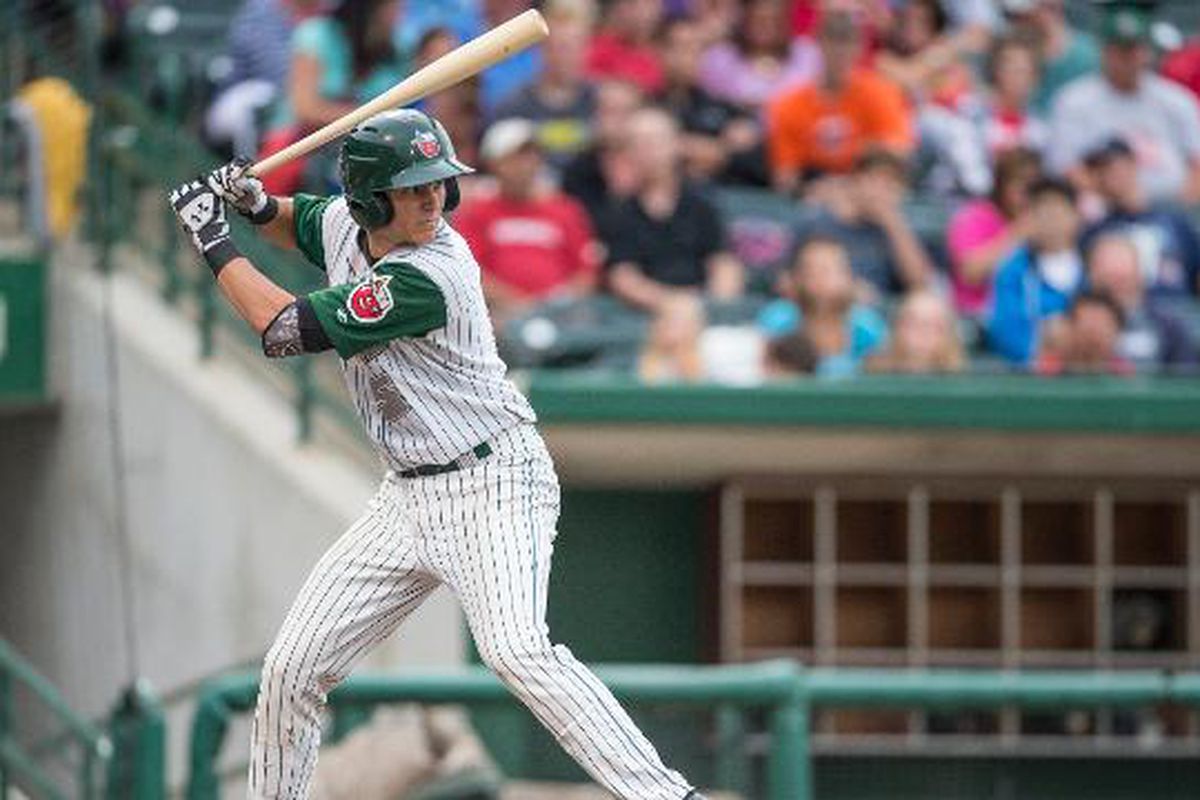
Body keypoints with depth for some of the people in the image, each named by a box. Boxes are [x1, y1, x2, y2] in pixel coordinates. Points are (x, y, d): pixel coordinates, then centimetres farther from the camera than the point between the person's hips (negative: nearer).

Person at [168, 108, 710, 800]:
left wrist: (212, 240, -8)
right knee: (293, 667, 7)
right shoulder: (344, 222, 1)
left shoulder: (426, 277, -24)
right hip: (410, 500, 9)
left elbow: (285, 329, -20)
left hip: (492, 483, -9)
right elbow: (301, 224, 28)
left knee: (515, 649, -31)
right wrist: (255, 204, 4)